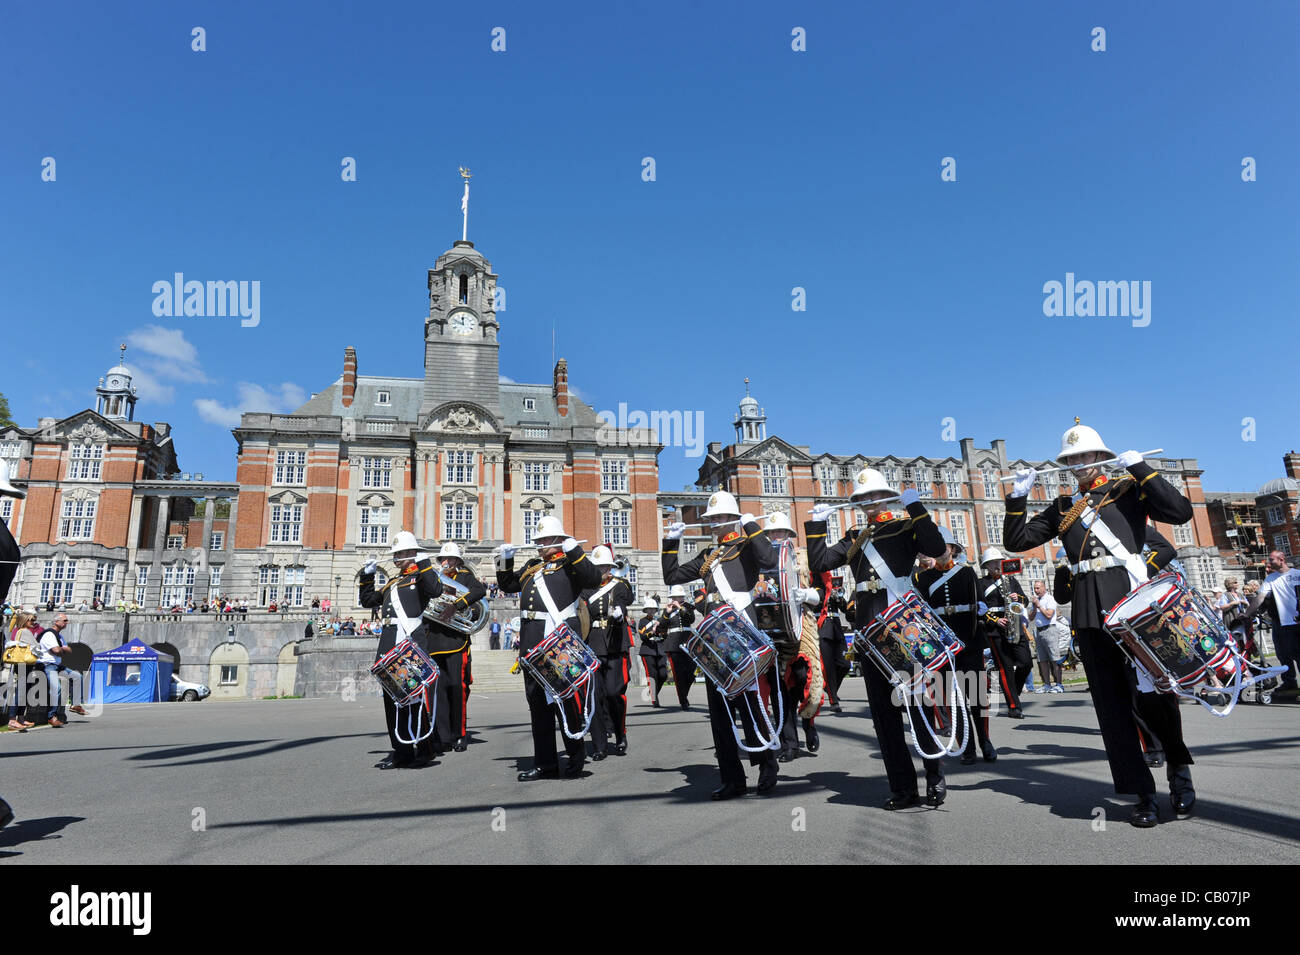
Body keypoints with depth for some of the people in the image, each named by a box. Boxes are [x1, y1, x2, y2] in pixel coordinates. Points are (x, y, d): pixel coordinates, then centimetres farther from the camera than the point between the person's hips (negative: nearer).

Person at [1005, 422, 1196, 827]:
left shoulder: (1129, 490, 10)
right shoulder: (1064, 507, 17)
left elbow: (1180, 512, -6)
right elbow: (1017, 540, 13)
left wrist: (1140, 468, -6)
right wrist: (1018, 496, 3)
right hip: (1090, 613, 3)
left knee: (1154, 692, -2)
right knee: (1112, 705, 3)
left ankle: (1179, 767, 26)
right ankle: (1144, 796, 12)